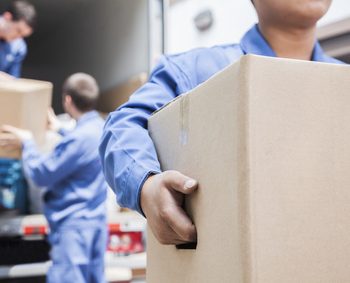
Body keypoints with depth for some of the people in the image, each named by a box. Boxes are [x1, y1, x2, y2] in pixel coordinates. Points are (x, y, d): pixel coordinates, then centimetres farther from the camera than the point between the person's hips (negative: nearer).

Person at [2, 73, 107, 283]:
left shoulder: (79, 138, -23)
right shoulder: (100, 127, 5)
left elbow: (41, 174, -15)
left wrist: (28, 142, -1)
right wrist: (61, 130, 36)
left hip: (74, 224, -9)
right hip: (96, 220, 9)